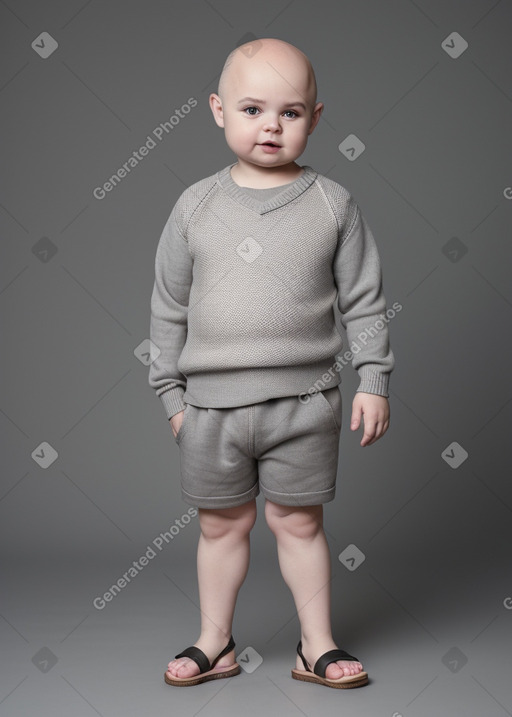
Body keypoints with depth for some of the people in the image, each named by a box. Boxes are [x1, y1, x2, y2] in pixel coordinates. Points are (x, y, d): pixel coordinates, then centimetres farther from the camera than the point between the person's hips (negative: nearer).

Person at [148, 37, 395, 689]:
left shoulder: (332, 203, -1)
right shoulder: (195, 206, 1)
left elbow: (364, 298, 3)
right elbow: (169, 306, 6)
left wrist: (373, 380, -1)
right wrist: (170, 390, 6)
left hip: (304, 400, -1)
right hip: (212, 402, 1)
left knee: (299, 522, 9)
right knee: (221, 524, 13)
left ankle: (317, 646, 26)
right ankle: (215, 644, 30)